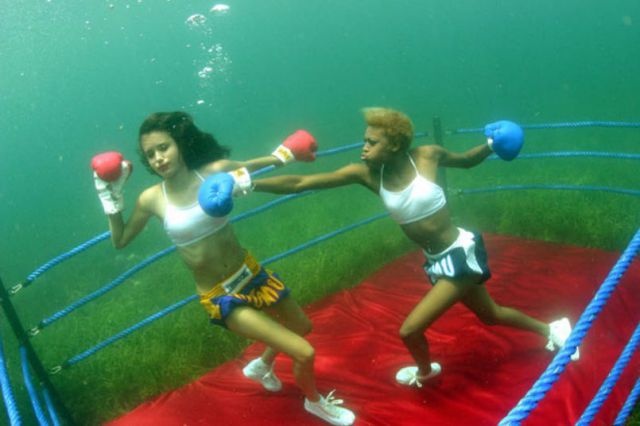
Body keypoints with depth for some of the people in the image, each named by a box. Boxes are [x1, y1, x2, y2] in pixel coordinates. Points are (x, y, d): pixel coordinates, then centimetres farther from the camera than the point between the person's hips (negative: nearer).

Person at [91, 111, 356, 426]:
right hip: (219, 296, -4)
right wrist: (112, 199, -7)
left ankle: (261, 366, 56)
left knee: (303, 327, 28)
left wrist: (281, 155, 5)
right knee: (304, 354, -9)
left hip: (249, 272, 4)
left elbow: (249, 166, 12)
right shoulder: (152, 199, -14)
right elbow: (120, 241, 4)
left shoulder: (215, 171, -12)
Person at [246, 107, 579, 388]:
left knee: (410, 330, -7)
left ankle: (425, 371, 29)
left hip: (461, 254, -5)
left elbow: (466, 160, 6)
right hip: (435, 261, 5)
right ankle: (551, 329, 54)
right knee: (489, 315, 26)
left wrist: (491, 144, -12)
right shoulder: (366, 173, -12)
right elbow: (300, 183, -18)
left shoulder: (426, 156, -17)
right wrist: (249, 184, -25)